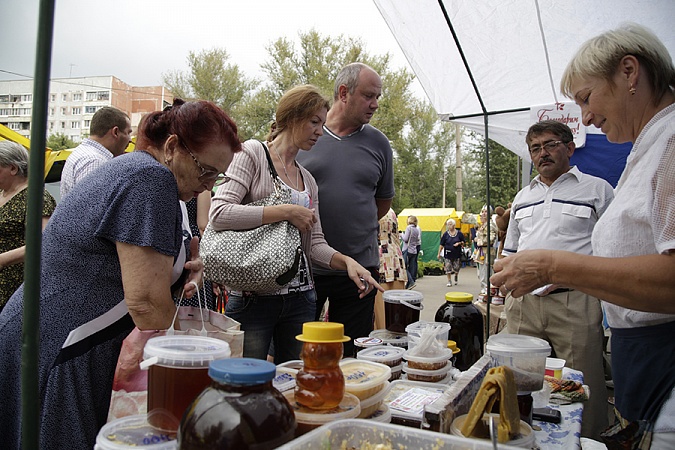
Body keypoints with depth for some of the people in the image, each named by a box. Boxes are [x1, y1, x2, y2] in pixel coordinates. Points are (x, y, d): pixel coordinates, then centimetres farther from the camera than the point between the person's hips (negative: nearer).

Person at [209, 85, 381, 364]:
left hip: (300, 297, 6)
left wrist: (346, 261, -7)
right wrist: (287, 212, -17)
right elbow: (218, 214, -18)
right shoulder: (253, 153, -4)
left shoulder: (308, 180, 16)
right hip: (253, 297, -6)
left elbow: (314, 244, 12)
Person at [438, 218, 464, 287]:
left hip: (457, 254, 0)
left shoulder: (459, 233, 1)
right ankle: (449, 281, 8)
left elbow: (463, 242, 10)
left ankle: (456, 278, 34)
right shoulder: (446, 234, 0)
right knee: (448, 268, -4)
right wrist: (439, 253, 0)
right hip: (448, 254, 0)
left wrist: (459, 243, -11)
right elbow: (441, 244, 2)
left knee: (456, 268, 5)